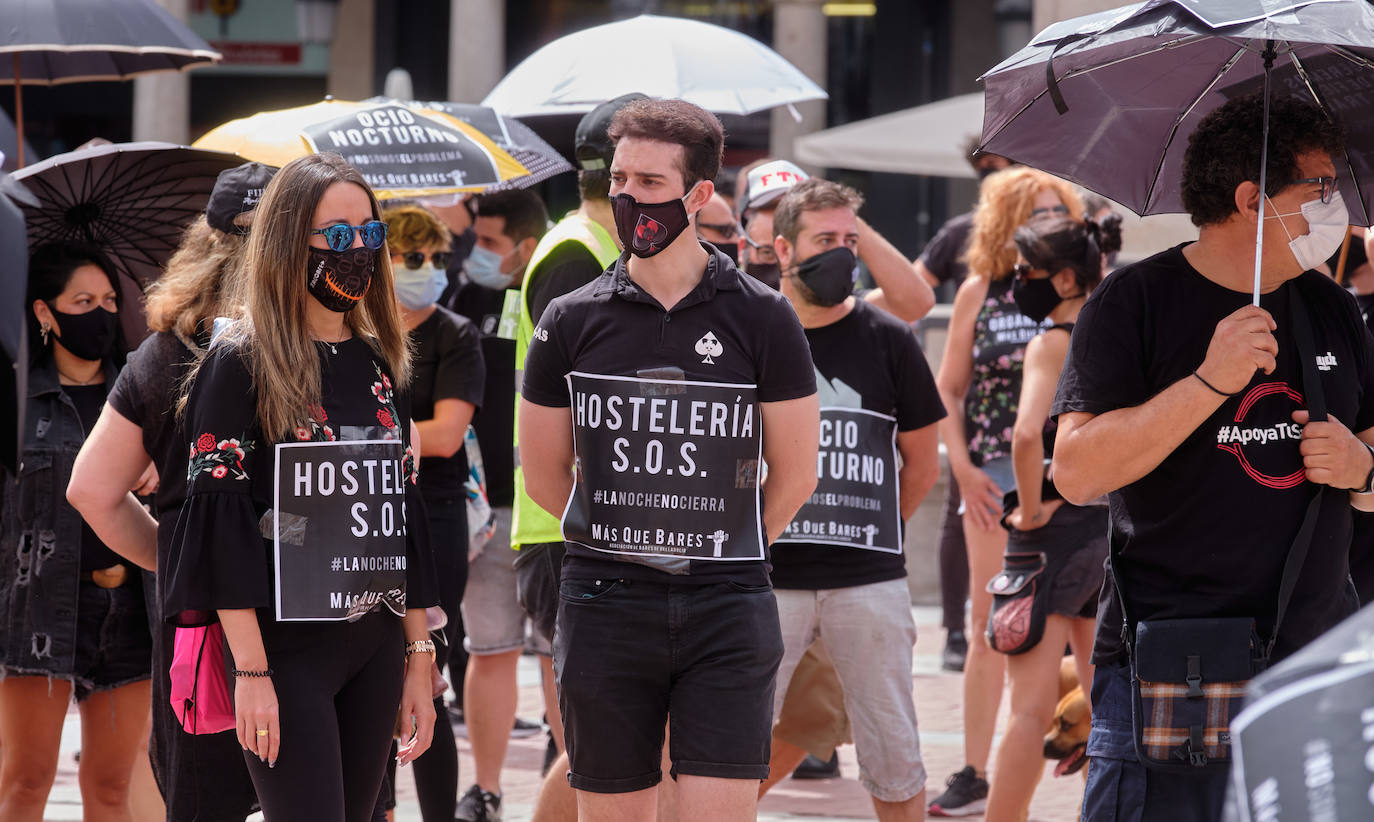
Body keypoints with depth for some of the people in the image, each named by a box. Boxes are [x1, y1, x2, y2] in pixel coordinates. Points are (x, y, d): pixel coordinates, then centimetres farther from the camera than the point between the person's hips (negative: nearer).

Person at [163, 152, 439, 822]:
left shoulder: (378, 364, 14)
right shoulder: (241, 365, -5)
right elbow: (222, 524, -11)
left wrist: (418, 655, 13)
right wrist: (251, 672, -16)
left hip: (375, 645, 6)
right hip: (286, 645, -6)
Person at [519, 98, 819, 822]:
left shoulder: (761, 319, 0)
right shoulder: (573, 321, 4)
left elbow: (795, 476, 8)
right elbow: (543, 475, 14)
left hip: (726, 608, -1)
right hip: (603, 609, 1)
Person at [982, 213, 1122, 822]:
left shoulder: (1051, 343, -13)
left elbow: (1027, 432, -29)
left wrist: (1031, 508, -16)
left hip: (1055, 529, -7)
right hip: (1113, 527, 7)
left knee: (1031, 705, -5)